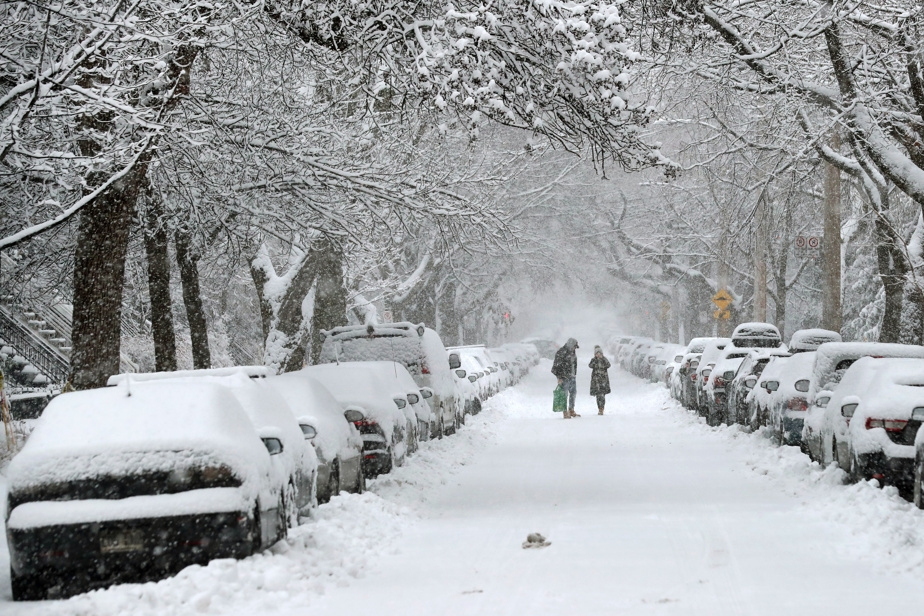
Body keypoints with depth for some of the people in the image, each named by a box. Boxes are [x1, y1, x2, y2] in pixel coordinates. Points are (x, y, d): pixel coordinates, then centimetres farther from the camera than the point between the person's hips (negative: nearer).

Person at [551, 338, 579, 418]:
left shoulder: (573, 353, 14)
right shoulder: (561, 352, -13)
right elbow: (557, 366, -15)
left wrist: (574, 375, 20)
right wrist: (559, 378, -18)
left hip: (572, 377, 8)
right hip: (564, 377, -8)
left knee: (573, 393, 11)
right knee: (564, 394, -5)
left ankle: (571, 411, 21)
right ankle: (565, 412, 0)